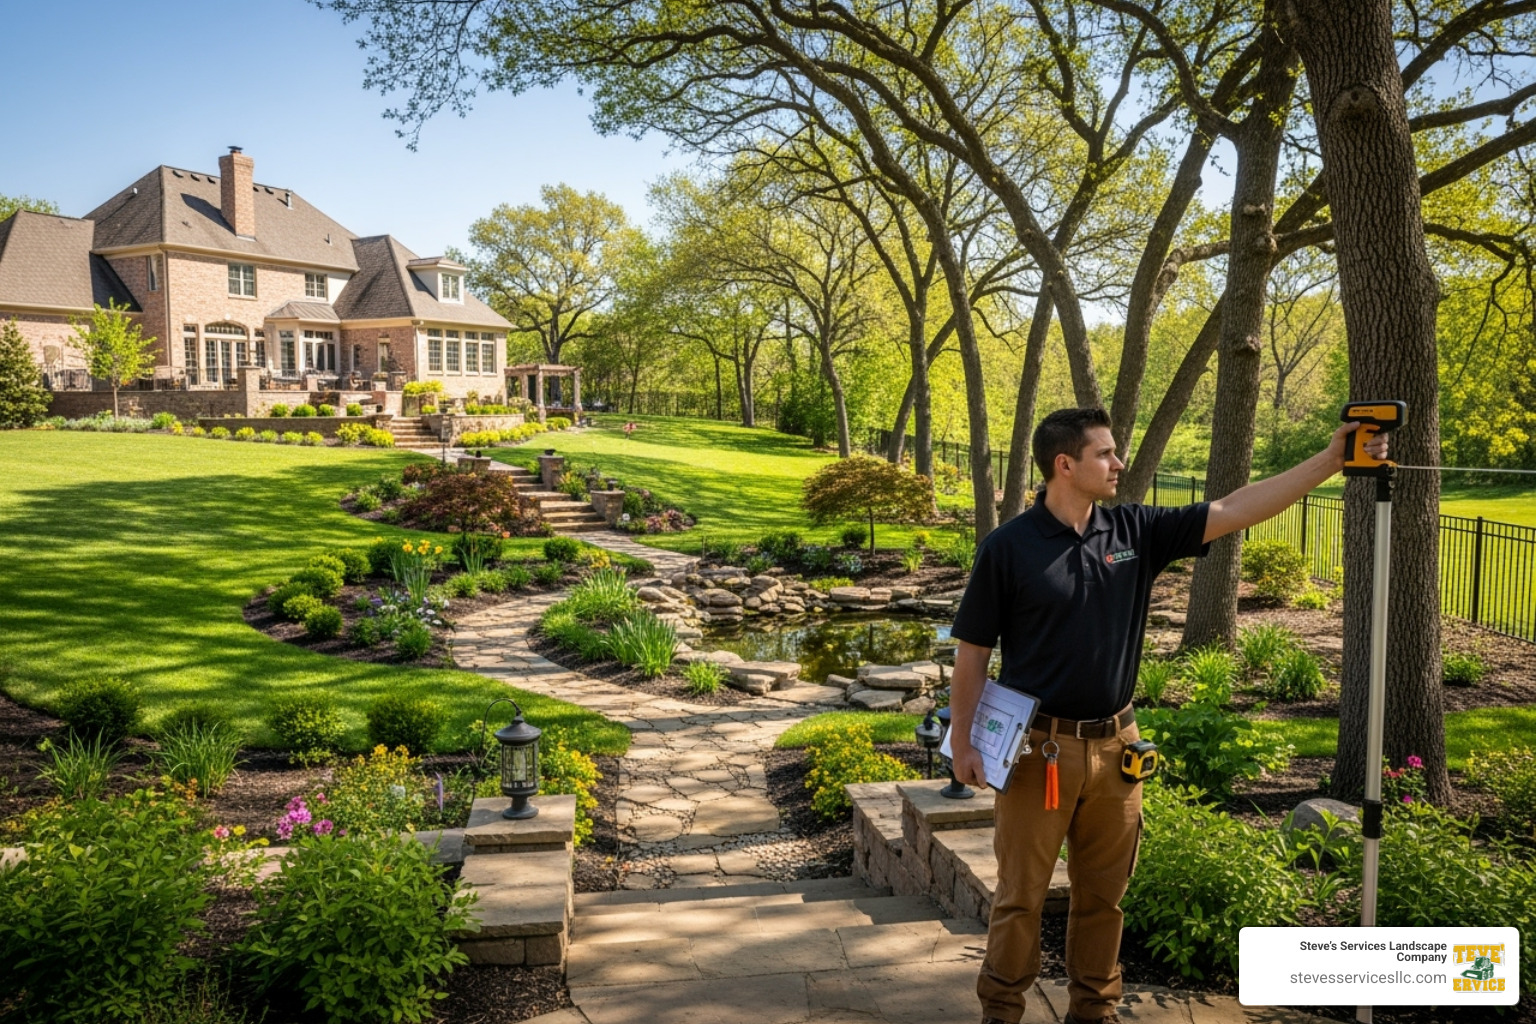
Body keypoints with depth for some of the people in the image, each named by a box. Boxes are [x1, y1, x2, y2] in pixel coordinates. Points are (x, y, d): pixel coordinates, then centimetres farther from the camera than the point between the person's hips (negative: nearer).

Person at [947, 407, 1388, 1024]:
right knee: (1021, 895, 7)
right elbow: (972, 652, -6)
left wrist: (1333, 459, -7)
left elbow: (1233, 511, -2)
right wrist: (961, 741, -7)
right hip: (1038, 747, -4)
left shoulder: (1135, 531, 1)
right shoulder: (1009, 548, -11)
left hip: (1114, 744, 4)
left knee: (1103, 894, 16)